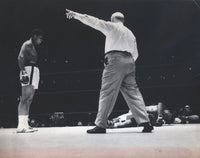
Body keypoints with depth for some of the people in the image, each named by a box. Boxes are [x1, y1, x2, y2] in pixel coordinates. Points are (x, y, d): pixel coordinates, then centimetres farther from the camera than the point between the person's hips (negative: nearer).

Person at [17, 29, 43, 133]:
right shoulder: (27, 45, -2)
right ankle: (21, 126, -20)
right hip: (29, 70, -10)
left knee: (28, 99, 7)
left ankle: (25, 125, 9)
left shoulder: (33, 46, 26)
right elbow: (20, 58, -14)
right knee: (25, 98, -16)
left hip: (34, 71, 10)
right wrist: (23, 71, -25)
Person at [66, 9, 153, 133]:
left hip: (115, 60, -6)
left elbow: (94, 22, 5)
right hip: (130, 62, 7)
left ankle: (101, 125, -6)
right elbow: (135, 54, 25)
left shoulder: (112, 26, 9)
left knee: (107, 92, -7)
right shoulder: (130, 33, 28)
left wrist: (76, 15, 10)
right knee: (133, 93, 5)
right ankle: (145, 122, -3)